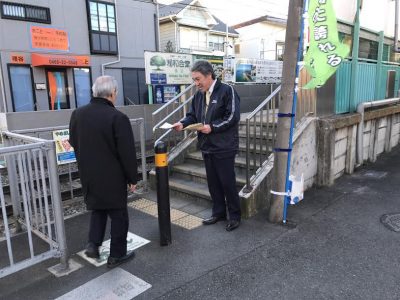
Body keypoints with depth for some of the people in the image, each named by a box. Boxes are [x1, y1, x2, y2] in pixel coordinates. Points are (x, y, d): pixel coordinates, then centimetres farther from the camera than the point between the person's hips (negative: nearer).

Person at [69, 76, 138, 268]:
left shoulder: (77, 114, 1)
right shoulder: (117, 117, -20)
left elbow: (74, 144, 11)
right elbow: (127, 152, -17)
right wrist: (132, 178, -6)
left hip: (88, 175, 6)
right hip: (112, 176, -5)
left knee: (97, 209, 25)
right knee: (118, 214, 10)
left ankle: (93, 244, 17)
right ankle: (117, 254, 20)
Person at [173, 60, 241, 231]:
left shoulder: (227, 91, -11)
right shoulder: (198, 95, 11)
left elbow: (233, 117, -17)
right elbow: (192, 115, 15)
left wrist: (212, 127, -21)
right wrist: (183, 123, -6)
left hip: (224, 147, -7)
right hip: (207, 146, 7)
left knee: (227, 182, 2)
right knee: (213, 182, 15)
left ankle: (235, 216, 19)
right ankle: (218, 212, 32)